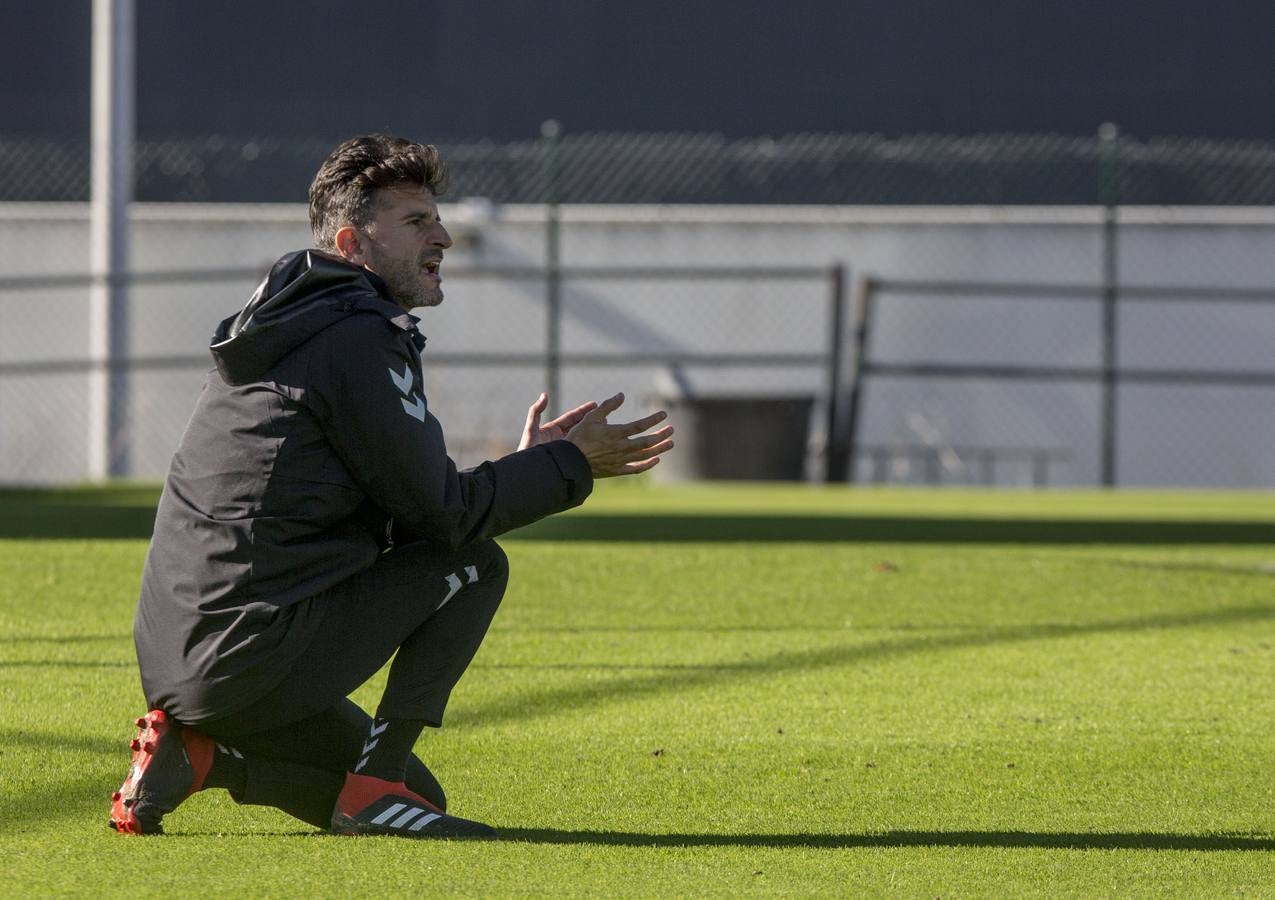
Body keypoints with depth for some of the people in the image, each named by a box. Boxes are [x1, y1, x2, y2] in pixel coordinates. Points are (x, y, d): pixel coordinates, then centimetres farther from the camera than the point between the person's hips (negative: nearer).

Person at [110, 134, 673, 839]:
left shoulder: (296, 329, 20)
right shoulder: (361, 338, -10)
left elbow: (401, 510, 22)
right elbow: (442, 513, -9)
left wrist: (531, 465, 19)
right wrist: (569, 465, 2)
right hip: (256, 659, -10)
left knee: (418, 795, 22)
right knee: (475, 563, 1)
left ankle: (196, 754, 7)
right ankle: (374, 785, -3)